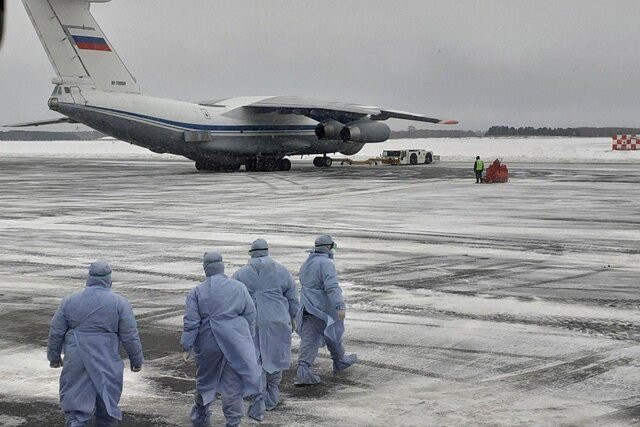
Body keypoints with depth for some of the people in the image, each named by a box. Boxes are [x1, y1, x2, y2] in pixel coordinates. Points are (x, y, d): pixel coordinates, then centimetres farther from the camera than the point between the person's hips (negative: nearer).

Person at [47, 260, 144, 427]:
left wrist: (54, 356, 22)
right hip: (107, 362, -1)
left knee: (74, 399, 7)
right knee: (107, 400, 13)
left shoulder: (69, 301, 3)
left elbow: (56, 333, 8)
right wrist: (137, 360, 9)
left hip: (75, 361, 1)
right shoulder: (120, 303, -4)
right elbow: (130, 336, -3)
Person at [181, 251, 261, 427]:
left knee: (205, 379, 18)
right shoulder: (239, 287, 2)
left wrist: (187, 346, -1)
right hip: (236, 344, 0)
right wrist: (249, 339, 18)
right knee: (233, 383, 4)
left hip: (209, 343, 0)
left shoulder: (197, 291, -4)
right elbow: (250, 316, 7)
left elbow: (191, 323, -7)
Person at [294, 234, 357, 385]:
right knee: (333, 334, 16)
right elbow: (332, 287, -26)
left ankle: (303, 371, -14)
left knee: (308, 340, 0)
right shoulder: (326, 263, -15)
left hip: (307, 309, 6)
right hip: (323, 309, -6)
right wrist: (340, 306, -32)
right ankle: (340, 361, 37)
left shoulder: (306, 264, 13)